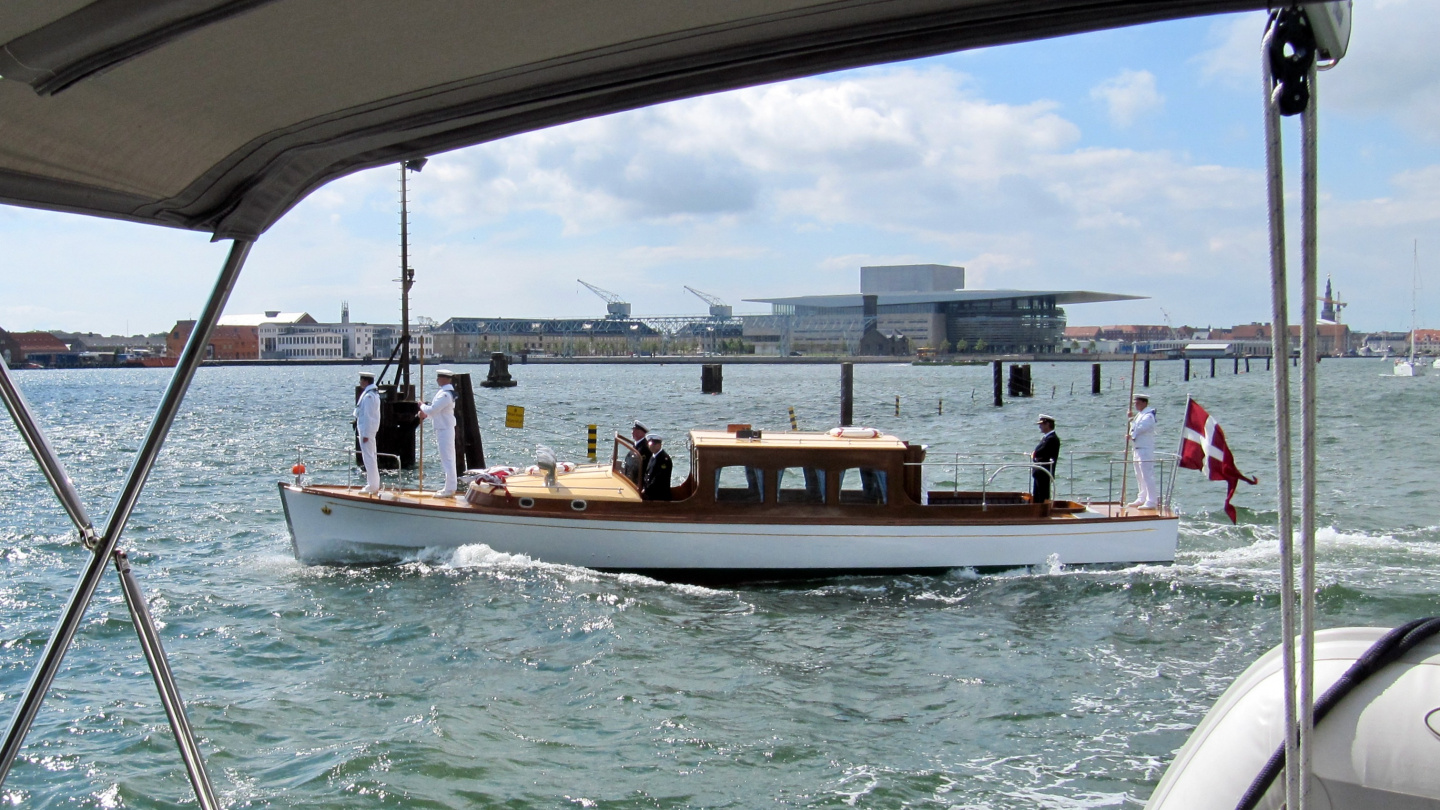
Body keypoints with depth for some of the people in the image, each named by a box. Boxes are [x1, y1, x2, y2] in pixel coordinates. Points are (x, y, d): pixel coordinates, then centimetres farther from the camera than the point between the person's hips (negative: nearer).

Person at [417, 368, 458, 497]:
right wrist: (426, 414, 6)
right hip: (445, 429, 10)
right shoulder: (447, 392, 11)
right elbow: (437, 410, 20)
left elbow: (432, 409, -23)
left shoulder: (445, 394, -21)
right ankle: (449, 487, 22)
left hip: (444, 430, -10)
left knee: (447, 460, -7)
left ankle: (449, 489, -4)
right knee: (448, 459, 15)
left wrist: (422, 406, -4)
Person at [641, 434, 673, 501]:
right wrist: (644, 488, 2)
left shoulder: (664, 458, -13)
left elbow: (659, 478, -18)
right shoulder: (653, 456, 14)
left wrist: (646, 490, -15)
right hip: (649, 495, 8)